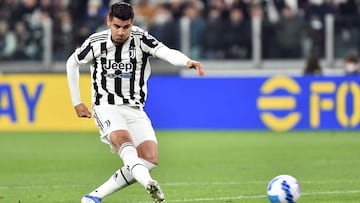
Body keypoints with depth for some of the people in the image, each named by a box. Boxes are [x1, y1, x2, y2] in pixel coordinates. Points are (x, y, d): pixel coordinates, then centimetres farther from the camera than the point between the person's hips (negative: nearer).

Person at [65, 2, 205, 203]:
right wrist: (76, 101, 12)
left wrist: (187, 61, -50)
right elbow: (72, 63, 12)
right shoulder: (96, 42, -6)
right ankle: (148, 183, -59)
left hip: (135, 109, 2)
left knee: (150, 158, -15)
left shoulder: (140, 38, -9)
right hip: (106, 107, -2)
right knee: (124, 139, -33)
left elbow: (166, 52, -28)